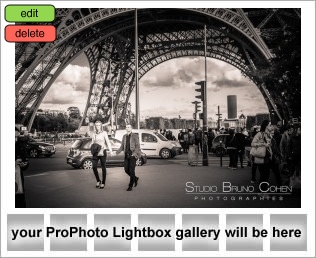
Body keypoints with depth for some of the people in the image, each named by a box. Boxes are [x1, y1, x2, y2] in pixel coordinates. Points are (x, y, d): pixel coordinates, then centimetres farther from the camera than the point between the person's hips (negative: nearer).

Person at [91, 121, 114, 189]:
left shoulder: (104, 133, -1)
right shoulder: (94, 134, 12)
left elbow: (108, 142, -9)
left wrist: (110, 151, -20)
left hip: (102, 152, -3)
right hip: (95, 152, 3)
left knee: (103, 167, 2)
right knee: (94, 167, -8)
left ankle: (103, 183, 12)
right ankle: (98, 181, 12)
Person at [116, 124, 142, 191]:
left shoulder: (135, 136, -5)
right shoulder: (124, 136, 11)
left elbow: (138, 146, -11)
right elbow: (122, 147, 13)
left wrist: (134, 153, -27)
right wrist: (117, 152, -3)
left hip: (133, 155, -5)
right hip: (126, 155, 5)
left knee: (131, 170, -8)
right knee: (126, 170, 3)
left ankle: (130, 186, 0)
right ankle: (135, 178, 30)